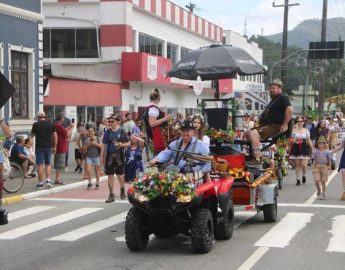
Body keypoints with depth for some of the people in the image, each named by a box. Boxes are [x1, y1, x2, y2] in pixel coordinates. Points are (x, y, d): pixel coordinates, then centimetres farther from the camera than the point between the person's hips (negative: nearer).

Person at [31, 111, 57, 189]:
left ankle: (40, 183, 2)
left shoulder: (36, 124, -4)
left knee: (40, 165, 1)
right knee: (48, 164, 14)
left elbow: (32, 135, 8)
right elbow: (55, 136, 4)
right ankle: (48, 180, 0)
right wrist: (54, 147, 10)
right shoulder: (50, 124, 4)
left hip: (39, 147, -3)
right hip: (49, 147, 3)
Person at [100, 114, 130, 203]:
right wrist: (102, 157, 3)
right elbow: (104, 145, 6)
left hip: (119, 155, -1)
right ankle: (111, 195, 9)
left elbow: (128, 143, 5)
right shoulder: (107, 132, 3)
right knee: (110, 175, 2)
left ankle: (122, 190, 31)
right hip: (110, 155, 1)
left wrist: (122, 145, -15)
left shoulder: (122, 132, -1)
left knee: (120, 175, 5)